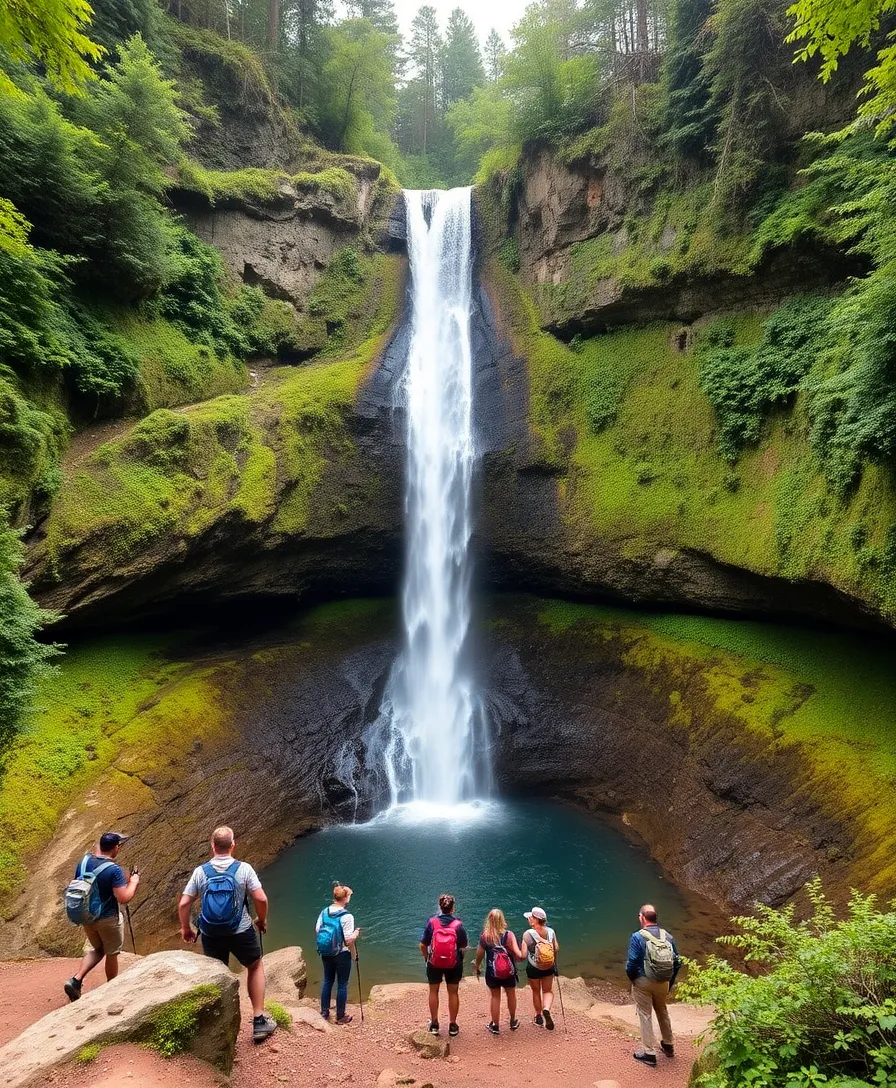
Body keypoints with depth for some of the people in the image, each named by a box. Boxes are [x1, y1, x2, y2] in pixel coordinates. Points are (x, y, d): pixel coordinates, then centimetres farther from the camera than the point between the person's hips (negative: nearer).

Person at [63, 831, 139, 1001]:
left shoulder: (83, 862, -5)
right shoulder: (114, 870, -25)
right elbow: (124, 898, -26)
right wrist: (133, 882, -10)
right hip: (108, 919, -6)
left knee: (97, 949, 26)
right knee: (111, 954, 14)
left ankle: (75, 980, 10)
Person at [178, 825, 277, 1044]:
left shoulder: (200, 871, -5)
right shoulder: (243, 869, -11)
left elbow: (183, 904, -4)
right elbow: (261, 899, -13)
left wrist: (185, 928, 14)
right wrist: (262, 920, 7)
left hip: (211, 935, 1)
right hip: (241, 932, -1)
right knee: (255, 966, 22)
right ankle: (259, 1021, 21)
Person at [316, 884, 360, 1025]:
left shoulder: (324, 912, -4)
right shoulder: (347, 917, -22)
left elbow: (317, 931, 4)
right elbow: (349, 940, -22)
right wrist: (356, 934, -3)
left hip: (326, 954, 5)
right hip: (342, 955, -5)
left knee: (327, 981, 20)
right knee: (342, 985, 10)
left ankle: (324, 1013, 30)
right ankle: (340, 1017, 20)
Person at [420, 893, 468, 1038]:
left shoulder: (432, 922, -14)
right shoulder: (458, 924, -15)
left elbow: (423, 945, -9)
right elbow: (464, 945, -5)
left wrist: (426, 957, 9)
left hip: (434, 963, 0)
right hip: (454, 964, 0)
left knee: (433, 991, 19)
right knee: (453, 992, 17)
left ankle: (434, 1024, 27)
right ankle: (452, 1025, 25)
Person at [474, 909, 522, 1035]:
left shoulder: (484, 936, -13)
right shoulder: (509, 935, -18)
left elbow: (479, 955, -4)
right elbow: (518, 955, -20)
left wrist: (477, 968, 13)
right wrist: (523, 955, 3)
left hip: (492, 973, 0)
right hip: (509, 972, 0)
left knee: (494, 997, 17)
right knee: (511, 995, 23)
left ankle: (495, 1026, 25)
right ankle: (513, 1022, 39)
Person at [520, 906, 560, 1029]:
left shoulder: (527, 934, -22)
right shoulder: (550, 931, -12)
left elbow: (523, 955, -21)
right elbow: (556, 949, -3)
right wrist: (554, 963, 16)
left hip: (533, 968, -2)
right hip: (549, 968, 2)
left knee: (536, 992, 22)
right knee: (548, 991, 20)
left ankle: (539, 1016, 35)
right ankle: (546, 1009, -6)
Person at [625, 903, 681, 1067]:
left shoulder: (637, 937, -19)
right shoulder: (667, 936, -4)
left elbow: (632, 963, -18)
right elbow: (677, 961, 0)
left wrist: (632, 979, 1)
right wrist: (670, 982, 13)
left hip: (643, 982, -5)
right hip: (663, 983, 5)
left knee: (646, 1015, 9)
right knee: (663, 1012, 25)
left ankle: (649, 1053, 15)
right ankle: (668, 1045, 39)